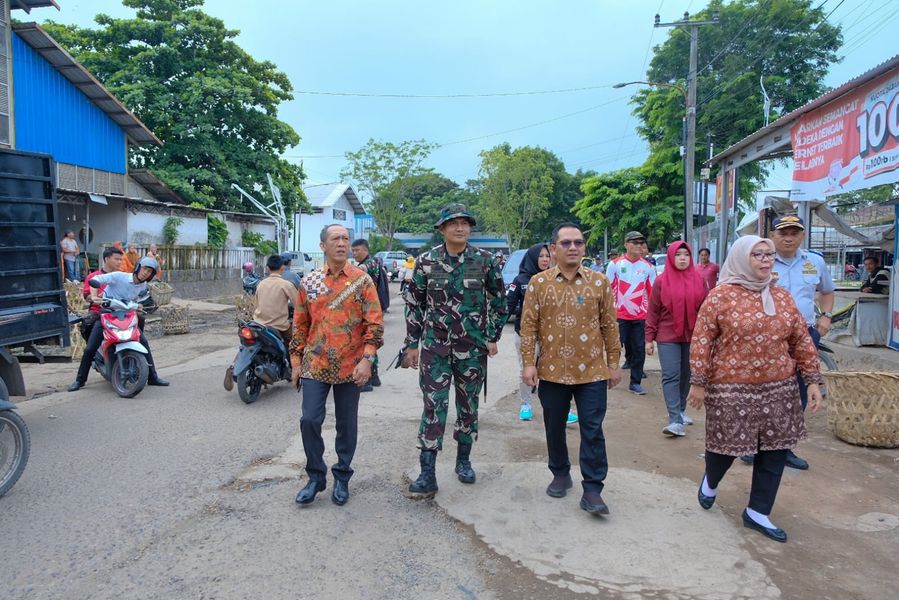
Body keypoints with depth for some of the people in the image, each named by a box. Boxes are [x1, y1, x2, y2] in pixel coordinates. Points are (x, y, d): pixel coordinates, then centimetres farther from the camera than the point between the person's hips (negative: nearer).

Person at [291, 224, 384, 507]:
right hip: (315, 365, 2)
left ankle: (342, 477, 26)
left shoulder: (362, 280, -2)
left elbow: (375, 323, -5)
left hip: (350, 367, -1)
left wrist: (367, 359, -14)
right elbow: (300, 324, 10)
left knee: (347, 425, 9)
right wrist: (296, 361, 7)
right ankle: (316, 476, 18)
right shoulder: (308, 282, 4)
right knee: (310, 420, -2)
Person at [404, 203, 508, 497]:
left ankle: (463, 460, 31)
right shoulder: (426, 261, -3)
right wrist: (412, 344, 2)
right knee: (433, 406, -4)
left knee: (468, 405, 12)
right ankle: (427, 474, 1)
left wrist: (493, 337, 2)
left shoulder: (485, 261, -2)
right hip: (435, 346, -1)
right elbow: (414, 304, 3)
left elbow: (499, 300, 8)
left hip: (473, 347, 1)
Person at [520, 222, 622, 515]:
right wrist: (528, 363, -5)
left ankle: (592, 489, 11)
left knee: (592, 431, 2)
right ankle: (560, 474, 34)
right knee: (554, 428, 14)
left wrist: (614, 363, 4)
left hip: (592, 371, 0)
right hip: (552, 371, 1)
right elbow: (529, 325, 0)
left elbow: (610, 325, 4)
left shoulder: (599, 282, 0)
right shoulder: (539, 282, -1)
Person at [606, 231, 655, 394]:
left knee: (639, 349, 4)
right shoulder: (615, 264, -3)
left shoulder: (648, 267, 4)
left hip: (641, 316, 2)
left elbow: (652, 293, 8)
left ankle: (635, 383, 13)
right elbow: (608, 289, 0)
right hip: (619, 315, -2)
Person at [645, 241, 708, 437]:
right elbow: (653, 311, -2)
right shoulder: (662, 281, -4)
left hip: (692, 336, 3)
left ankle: (681, 410, 32)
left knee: (686, 375, 14)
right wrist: (649, 338, -4)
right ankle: (675, 421, -11)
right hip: (668, 336, -3)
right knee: (671, 376, -8)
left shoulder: (699, 280, 3)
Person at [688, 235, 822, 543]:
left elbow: (802, 340, 11)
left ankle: (758, 512, 24)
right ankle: (710, 481, 40)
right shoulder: (721, 296, -8)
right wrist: (698, 382, -10)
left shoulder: (782, 296, 7)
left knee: (775, 450, 7)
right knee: (727, 444, 6)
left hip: (778, 390, 5)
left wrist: (813, 380, 6)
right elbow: (701, 341, -9)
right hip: (731, 390, -5)